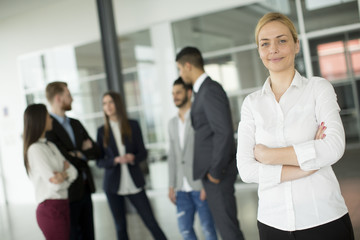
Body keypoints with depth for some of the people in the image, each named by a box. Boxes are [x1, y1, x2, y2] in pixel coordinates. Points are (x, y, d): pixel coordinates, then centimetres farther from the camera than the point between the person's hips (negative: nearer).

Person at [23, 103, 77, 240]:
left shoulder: (50, 146, 14)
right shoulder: (35, 149, -14)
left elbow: (73, 171, 4)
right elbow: (55, 185, -20)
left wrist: (64, 174, -16)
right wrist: (66, 175, -1)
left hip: (63, 206, 8)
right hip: (51, 209, -8)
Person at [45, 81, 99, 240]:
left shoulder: (76, 124, 13)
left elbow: (95, 151, 8)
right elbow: (64, 158, -19)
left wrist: (79, 154, -11)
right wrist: (84, 154, -3)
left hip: (85, 189, 7)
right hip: (67, 191, -7)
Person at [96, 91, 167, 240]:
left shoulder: (133, 125, 2)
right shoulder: (102, 131, 4)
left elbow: (143, 153, 3)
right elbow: (99, 162, 1)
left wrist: (133, 157, -19)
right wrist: (116, 160, -18)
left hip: (134, 182, -1)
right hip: (113, 185, 1)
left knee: (151, 222, -2)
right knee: (120, 227, 8)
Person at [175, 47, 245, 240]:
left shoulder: (210, 90, -15)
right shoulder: (204, 90, 14)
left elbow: (224, 132, -22)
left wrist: (215, 171, -16)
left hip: (217, 171, -9)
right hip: (211, 169, 9)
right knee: (223, 223, 15)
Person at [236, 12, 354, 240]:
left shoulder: (319, 88, 0)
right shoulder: (251, 103, 3)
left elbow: (334, 147, -15)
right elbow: (246, 169, -6)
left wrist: (268, 154, -12)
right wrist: (308, 165, -14)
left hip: (324, 219, -1)